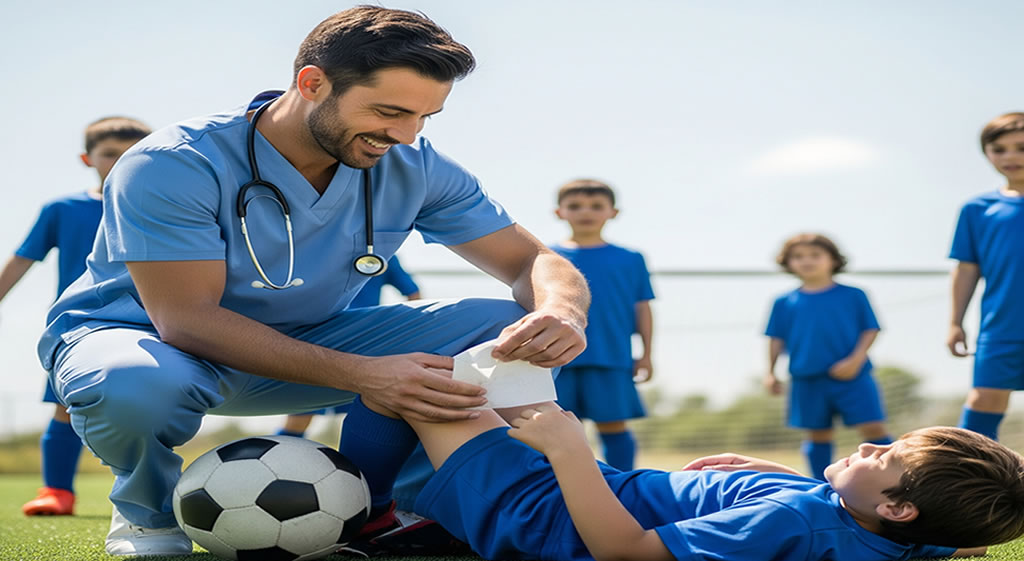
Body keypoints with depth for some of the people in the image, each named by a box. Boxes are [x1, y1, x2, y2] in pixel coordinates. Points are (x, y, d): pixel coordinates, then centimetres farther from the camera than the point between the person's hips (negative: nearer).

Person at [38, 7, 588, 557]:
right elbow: (188, 320, -32)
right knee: (137, 385, -44)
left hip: (298, 343, 4)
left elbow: (532, 261, -7)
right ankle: (147, 513, -7)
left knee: (508, 329, -14)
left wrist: (559, 313, -35)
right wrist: (364, 375, -43)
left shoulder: (414, 169, -12)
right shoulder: (172, 168, -27)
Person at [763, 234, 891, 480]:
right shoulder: (785, 303, 7)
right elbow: (777, 339, 12)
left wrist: (855, 360, -12)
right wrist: (771, 373, 5)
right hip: (808, 381, 2)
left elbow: (870, 330, 1)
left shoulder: (853, 296, 2)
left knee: (873, 427, -6)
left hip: (852, 377, -2)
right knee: (817, 434, 9)